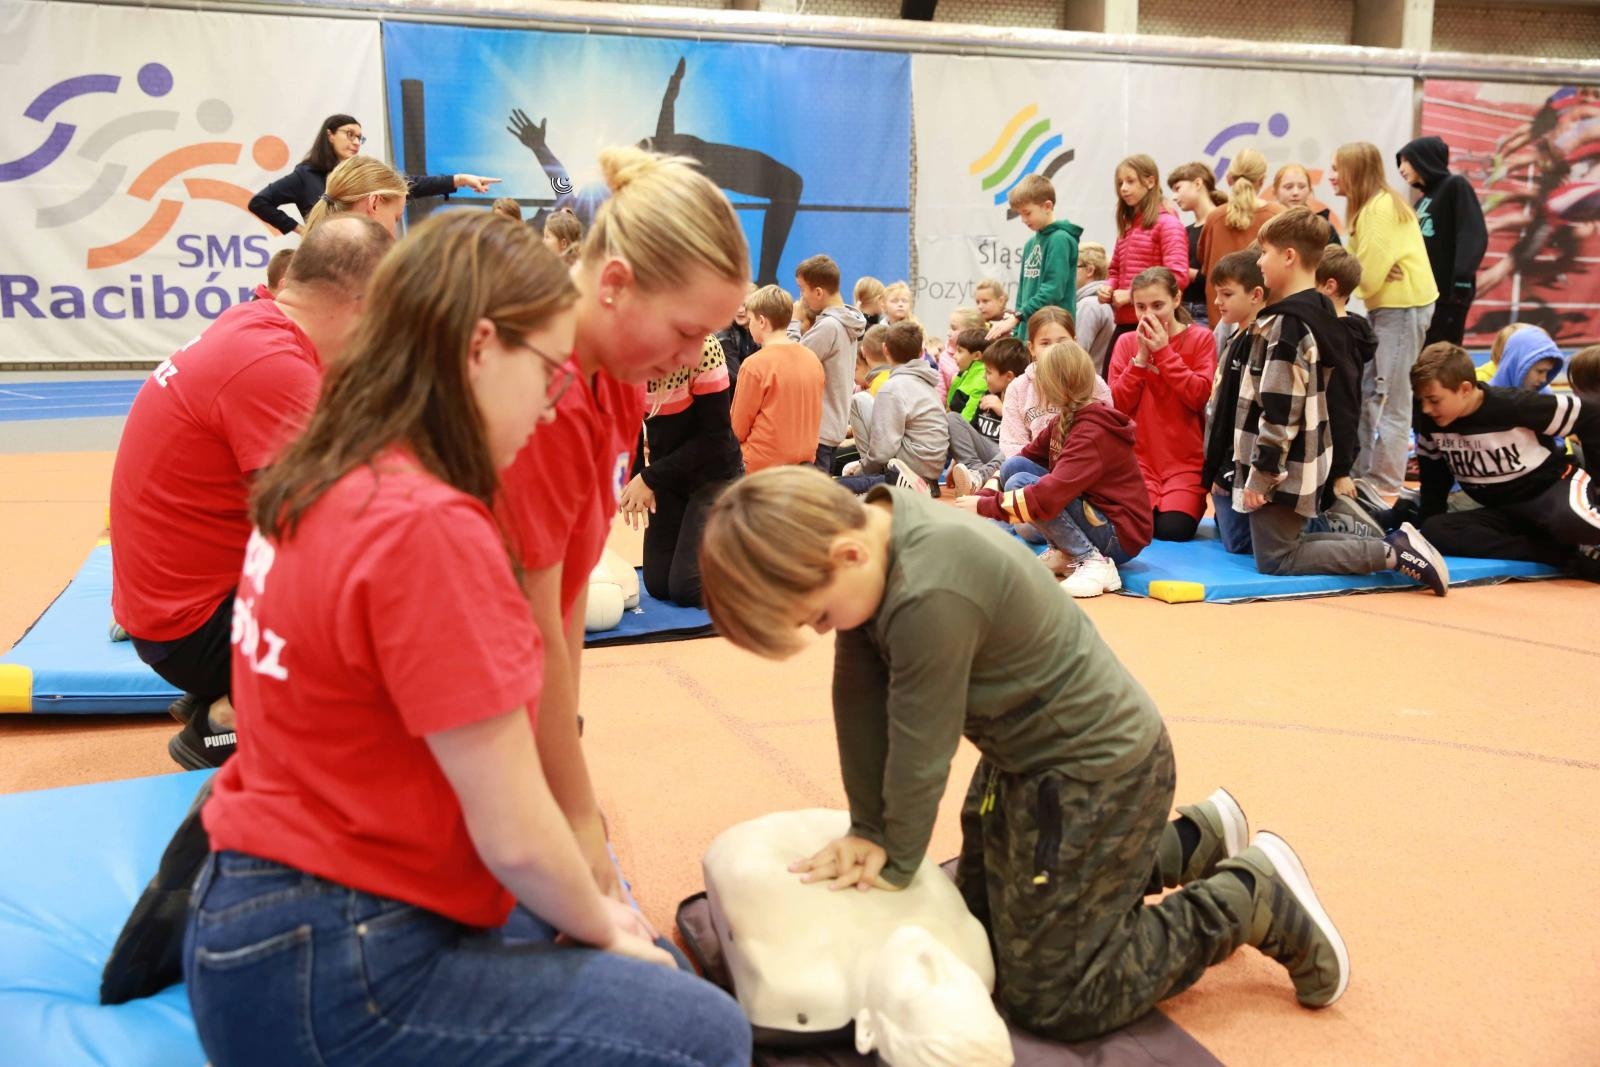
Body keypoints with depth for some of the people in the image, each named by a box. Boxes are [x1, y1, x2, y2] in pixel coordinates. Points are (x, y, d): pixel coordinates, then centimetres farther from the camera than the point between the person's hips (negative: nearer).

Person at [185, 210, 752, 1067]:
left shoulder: (316, 484, 3)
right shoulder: (430, 525, -25)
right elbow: (516, 835, -22)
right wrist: (600, 926, 0)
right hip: (323, 973, -9)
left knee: (646, 962, 17)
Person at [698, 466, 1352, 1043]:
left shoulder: (931, 596, -36)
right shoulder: (864, 532, -8)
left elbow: (920, 750, -23)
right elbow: (859, 704, -3)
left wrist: (896, 863, -7)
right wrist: (868, 830, 1)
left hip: (1098, 770, -9)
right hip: (1025, 752, 9)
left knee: (1048, 998, 0)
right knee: (982, 909, 25)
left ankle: (1250, 898, 12)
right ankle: (1193, 839, 32)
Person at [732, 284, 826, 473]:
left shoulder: (755, 364, -15)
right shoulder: (813, 359, 1)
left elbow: (739, 427, -7)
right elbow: (815, 415, 10)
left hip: (764, 465, -5)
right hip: (805, 459, 6)